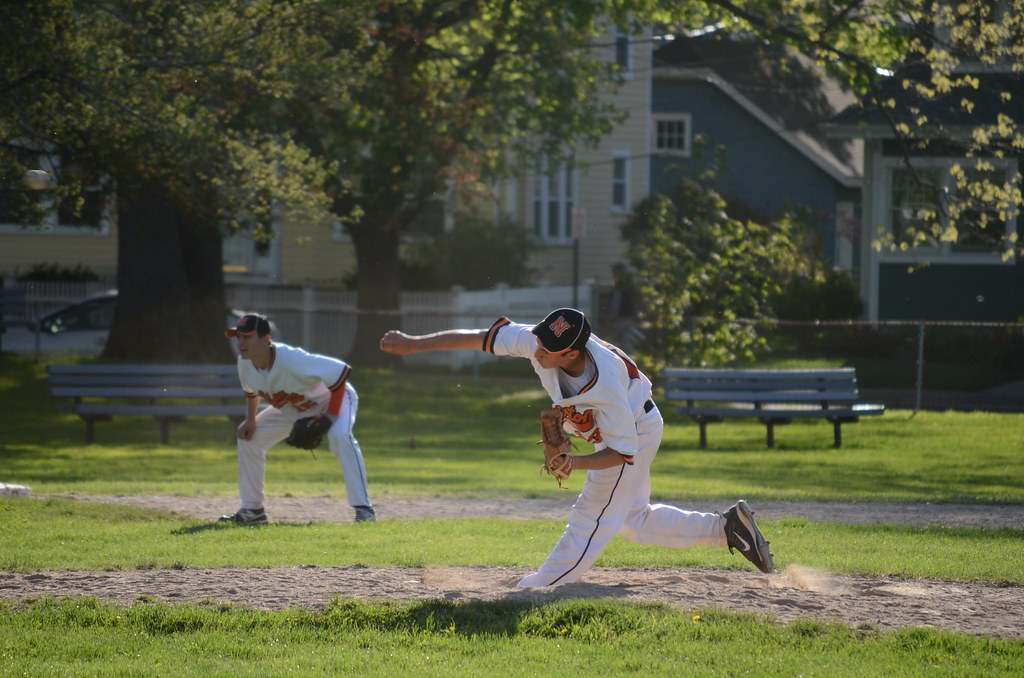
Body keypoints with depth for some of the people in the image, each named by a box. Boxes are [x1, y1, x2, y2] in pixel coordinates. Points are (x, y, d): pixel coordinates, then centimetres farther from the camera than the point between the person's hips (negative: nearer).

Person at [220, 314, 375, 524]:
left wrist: (332, 416, -33)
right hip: (291, 408, 7)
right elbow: (251, 390, 7)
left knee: (340, 436, -36)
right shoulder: (245, 363, -18)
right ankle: (252, 509, 15)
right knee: (248, 437, 3)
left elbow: (341, 372, -36)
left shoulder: (292, 360, -40)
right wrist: (250, 420, -7)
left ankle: (363, 509, -34)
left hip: (332, 398, -7)